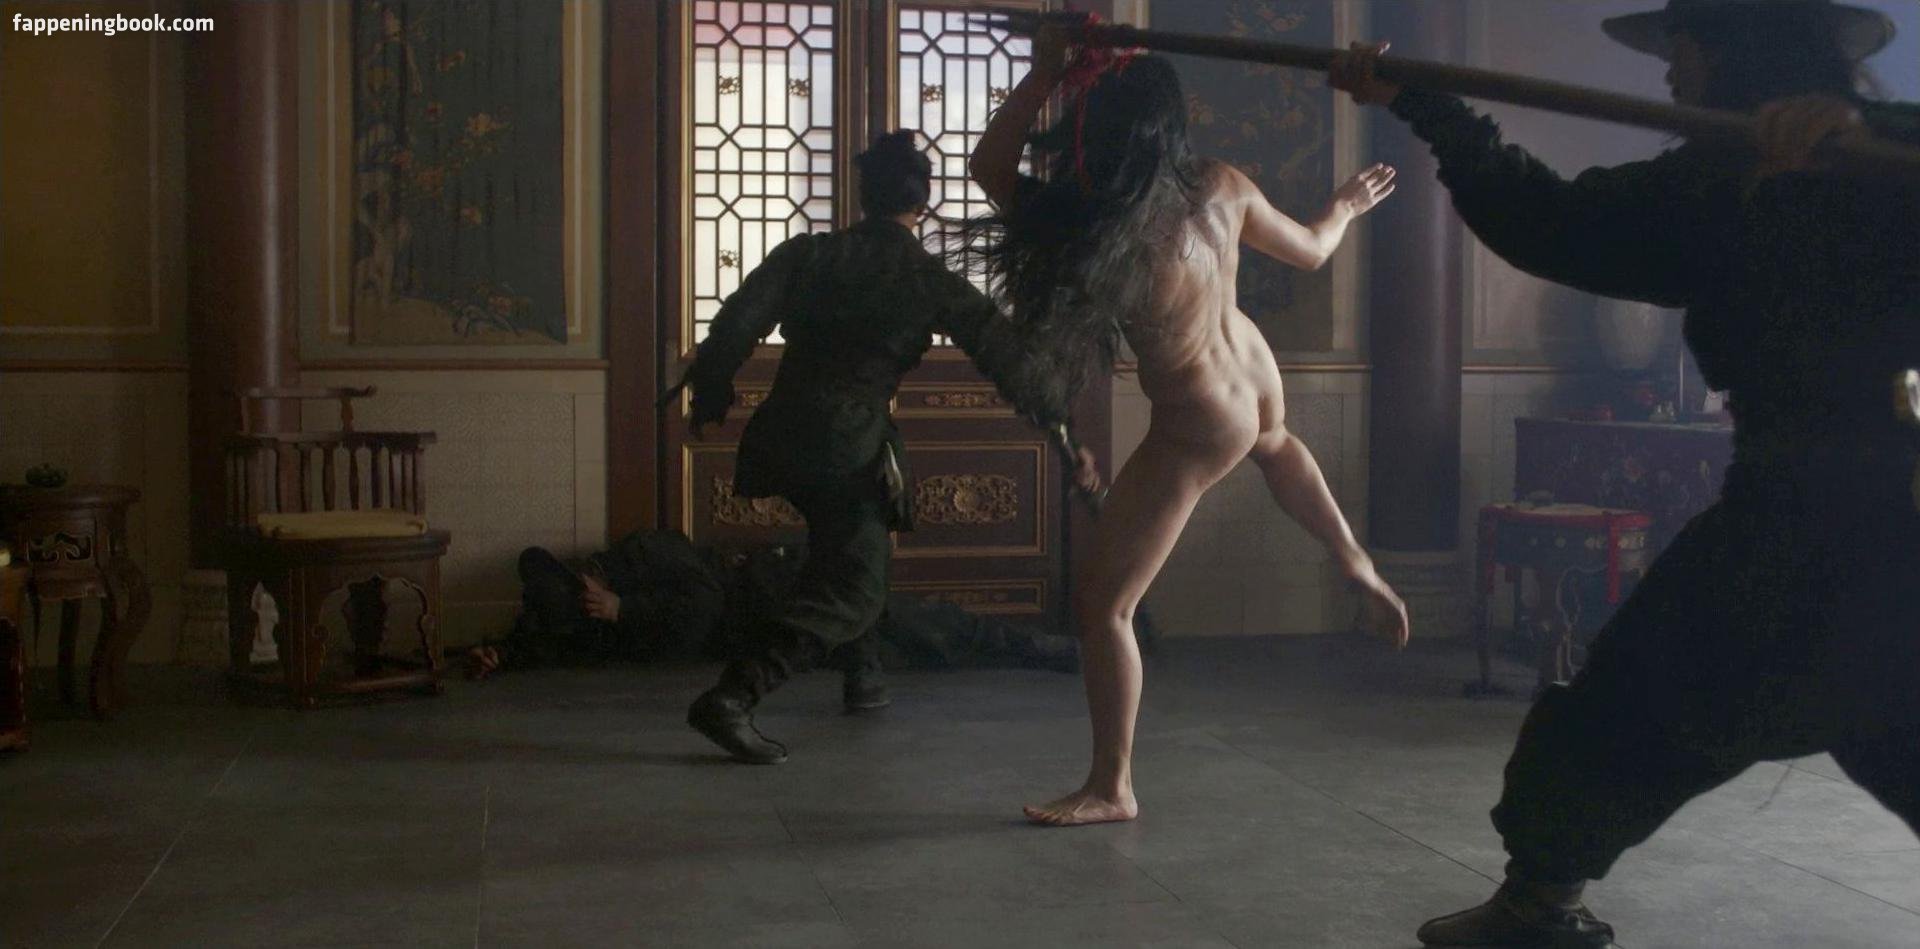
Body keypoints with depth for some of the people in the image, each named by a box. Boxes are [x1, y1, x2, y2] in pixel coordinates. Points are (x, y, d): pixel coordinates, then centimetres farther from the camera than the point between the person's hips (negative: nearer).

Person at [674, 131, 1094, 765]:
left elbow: (735, 326, -4)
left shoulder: (808, 254, 5)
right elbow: (1007, 360, 0)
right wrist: (1064, 436, 6)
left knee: (854, 550, 30)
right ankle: (733, 697, -19)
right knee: (852, 591, -1)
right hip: (851, 448, -5)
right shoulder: (929, 280, -1)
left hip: (782, 435, 5)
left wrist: (709, 398, 8)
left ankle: (862, 676, 41)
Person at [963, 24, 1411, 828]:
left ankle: (1110, 788, 12)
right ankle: (1360, 572, 56)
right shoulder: (1222, 188, -20)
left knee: (1099, 604, 3)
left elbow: (989, 163, -21)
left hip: (1198, 430, -7)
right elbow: (1311, 250, 0)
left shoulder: (1100, 233, -35)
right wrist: (1345, 208, 20)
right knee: (1273, 442, 45)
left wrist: (1046, 69, -21)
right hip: (1253, 374, 7)